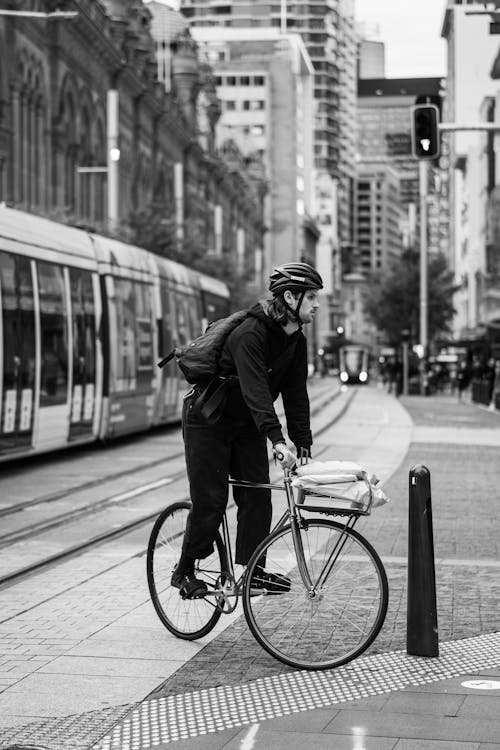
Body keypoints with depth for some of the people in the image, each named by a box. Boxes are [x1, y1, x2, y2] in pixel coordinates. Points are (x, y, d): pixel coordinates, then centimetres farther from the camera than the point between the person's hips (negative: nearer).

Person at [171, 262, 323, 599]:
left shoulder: (296, 342, -3)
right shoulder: (250, 333, -29)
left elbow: (296, 395, -2)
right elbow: (255, 389, -39)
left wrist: (304, 446, -10)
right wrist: (277, 439, -48)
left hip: (246, 425, 8)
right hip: (207, 420, -7)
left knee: (258, 495, -2)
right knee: (210, 501, -6)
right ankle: (185, 571, 10)